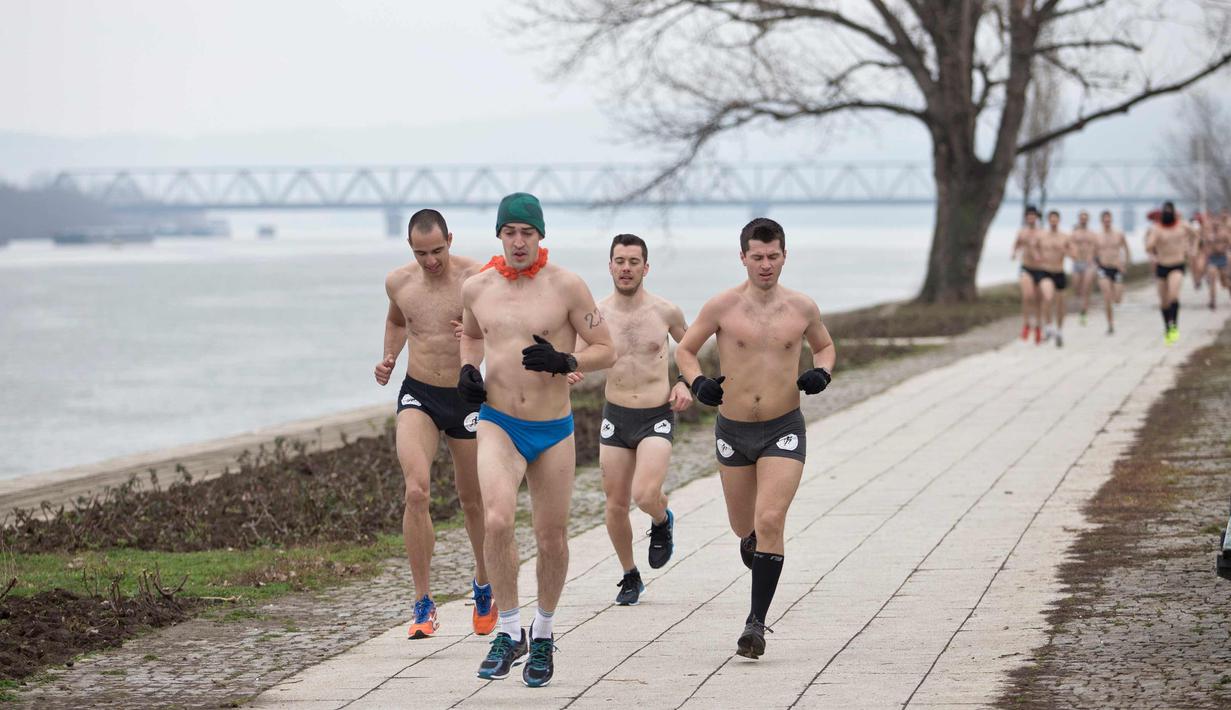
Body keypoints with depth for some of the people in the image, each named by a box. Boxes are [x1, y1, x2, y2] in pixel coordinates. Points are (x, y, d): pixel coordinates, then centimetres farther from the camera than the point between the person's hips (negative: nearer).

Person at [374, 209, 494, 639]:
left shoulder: (476, 279, -11)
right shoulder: (398, 282, 1)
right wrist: (388, 360, 7)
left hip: (466, 397, -1)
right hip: (417, 396, 1)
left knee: (473, 501, 12)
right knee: (416, 491, -20)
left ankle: (483, 586, 38)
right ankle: (423, 604, -15)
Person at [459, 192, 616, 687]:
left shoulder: (566, 286, -6)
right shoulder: (476, 288, 2)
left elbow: (606, 351, -2)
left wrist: (565, 362, -20)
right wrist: (468, 370, 4)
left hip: (554, 431, 0)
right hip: (498, 425, 0)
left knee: (552, 538, 8)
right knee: (497, 520, -23)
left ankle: (543, 635, 31)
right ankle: (509, 632, -8)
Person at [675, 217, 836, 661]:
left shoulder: (802, 308, -2)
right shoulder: (722, 307, -6)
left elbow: (825, 346, 17)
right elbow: (684, 350, 6)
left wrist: (822, 373, -5)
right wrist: (697, 383, -14)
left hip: (784, 430, -1)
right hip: (733, 429, 1)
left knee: (770, 520, -17)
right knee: (743, 526, 14)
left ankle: (757, 621, -12)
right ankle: (754, 543, 52)